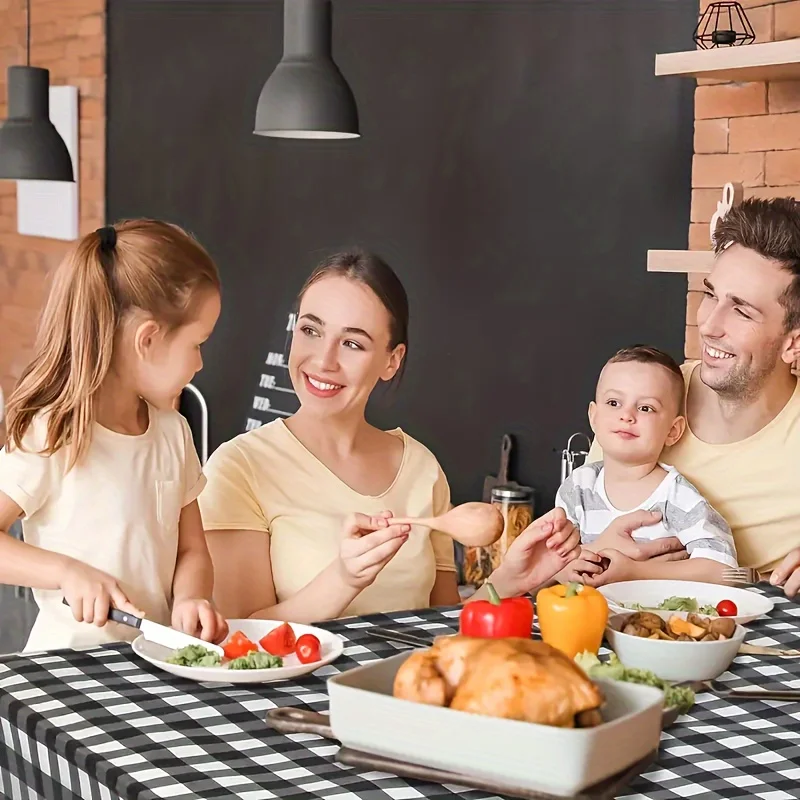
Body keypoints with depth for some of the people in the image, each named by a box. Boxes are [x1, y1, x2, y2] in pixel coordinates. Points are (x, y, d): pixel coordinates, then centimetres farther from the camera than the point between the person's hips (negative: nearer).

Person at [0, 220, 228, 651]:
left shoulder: (173, 430, 11)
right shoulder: (53, 438, -10)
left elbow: (191, 550, 12)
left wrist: (188, 601, -7)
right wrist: (68, 572, -21)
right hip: (71, 660, -5)